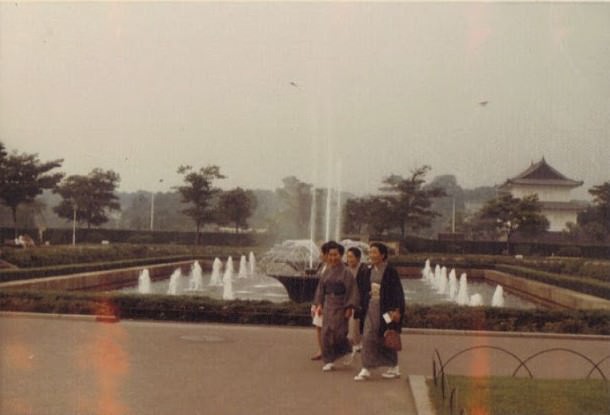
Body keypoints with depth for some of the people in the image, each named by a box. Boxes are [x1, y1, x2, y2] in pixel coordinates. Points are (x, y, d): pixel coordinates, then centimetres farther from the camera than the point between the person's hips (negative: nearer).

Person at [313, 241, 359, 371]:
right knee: (326, 333, 0)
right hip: (328, 305, 5)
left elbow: (352, 290, -9)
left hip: (340, 306, -5)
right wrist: (319, 304, 5)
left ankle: (347, 352, 22)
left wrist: (350, 307, -14)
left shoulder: (345, 272, -8)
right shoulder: (327, 271, 7)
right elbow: (321, 287, 12)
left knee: (338, 332, -7)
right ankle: (329, 361, 9)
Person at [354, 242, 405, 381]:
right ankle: (366, 369, 5)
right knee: (368, 337, -1)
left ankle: (394, 368, 19)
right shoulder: (368, 272, 8)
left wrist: (397, 310, -18)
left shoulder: (390, 272, -9)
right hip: (370, 308, 5)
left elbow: (398, 292, -11)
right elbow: (363, 290, 13)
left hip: (385, 309, -5)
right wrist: (362, 306, 8)